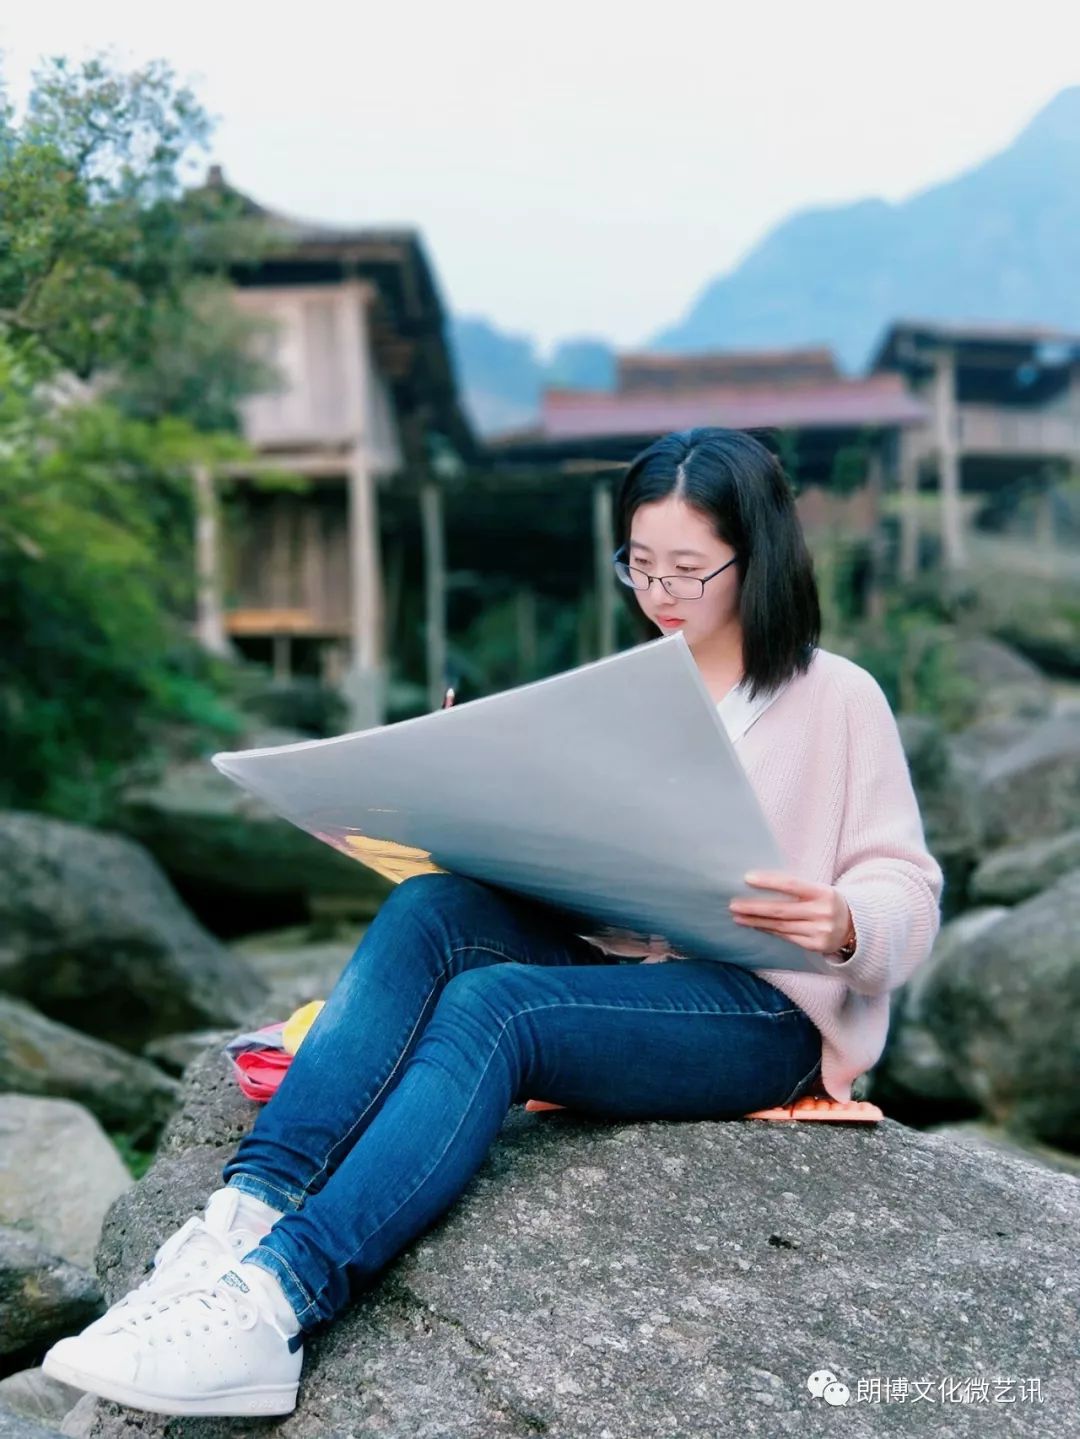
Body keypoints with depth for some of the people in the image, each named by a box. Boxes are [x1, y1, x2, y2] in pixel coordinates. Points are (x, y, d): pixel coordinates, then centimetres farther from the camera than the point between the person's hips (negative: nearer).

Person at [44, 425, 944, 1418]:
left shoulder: (838, 699, 2)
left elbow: (908, 897, -2)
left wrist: (844, 926, -25)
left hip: (768, 1014, -5)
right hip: (616, 970, 6)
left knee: (490, 1003, -33)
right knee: (430, 909, -25)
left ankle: (277, 1299, -43)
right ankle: (245, 1215, -37)